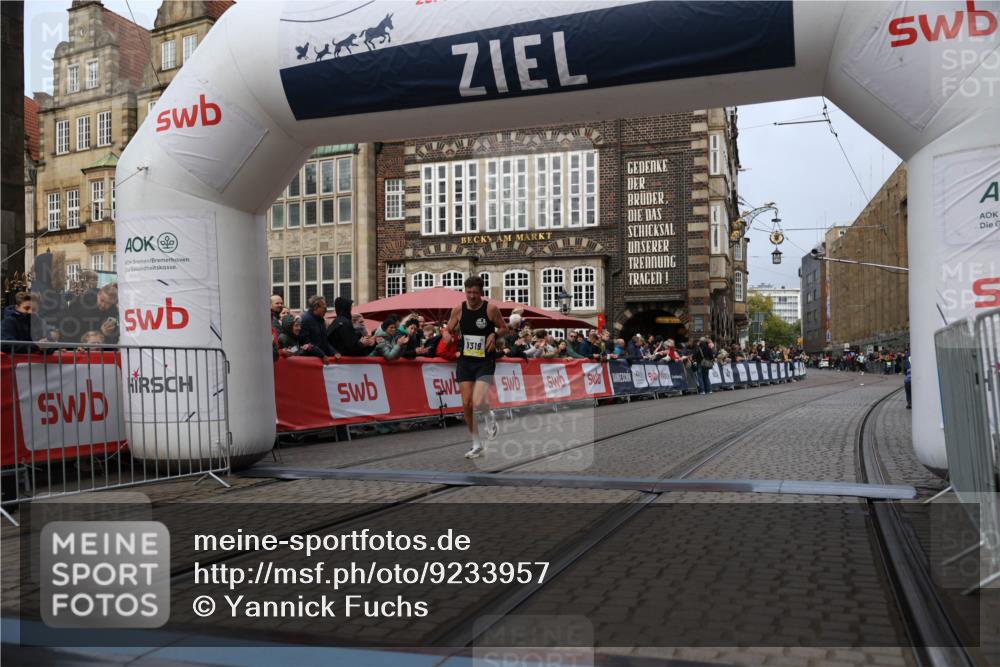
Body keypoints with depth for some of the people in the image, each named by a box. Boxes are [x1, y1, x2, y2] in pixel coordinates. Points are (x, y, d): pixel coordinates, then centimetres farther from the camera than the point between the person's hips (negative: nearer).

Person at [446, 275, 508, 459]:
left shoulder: (491, 309, -8)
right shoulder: (458, 309, -1)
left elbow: (504, 328, 5)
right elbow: (448, 331, 10)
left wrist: (494, 335, -14)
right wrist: (453, 334, -11)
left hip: (485, 362, -3)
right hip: (465, 361, 3)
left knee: (478, 402, -20)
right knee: (467, 404, 2)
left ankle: (489, 417, 18)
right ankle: (477, 445, 19)